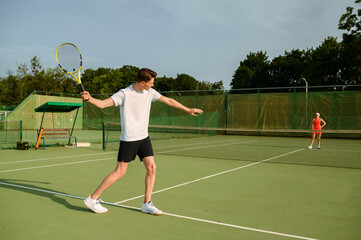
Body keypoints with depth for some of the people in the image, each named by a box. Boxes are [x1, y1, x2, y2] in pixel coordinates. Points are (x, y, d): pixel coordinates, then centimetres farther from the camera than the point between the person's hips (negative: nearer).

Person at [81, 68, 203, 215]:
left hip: (143, 137, 6)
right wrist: (89, 99, -41)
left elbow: (169, 101, 14)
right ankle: (93, 199, 11)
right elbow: (102, 104, -21)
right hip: (128, 139, -6)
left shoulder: (150, 92, 4)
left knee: (151, 167, -2)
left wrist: (187, 110, 20)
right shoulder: (124, 94, -14)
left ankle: (147, 204, 10)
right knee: (119, 172, -4)